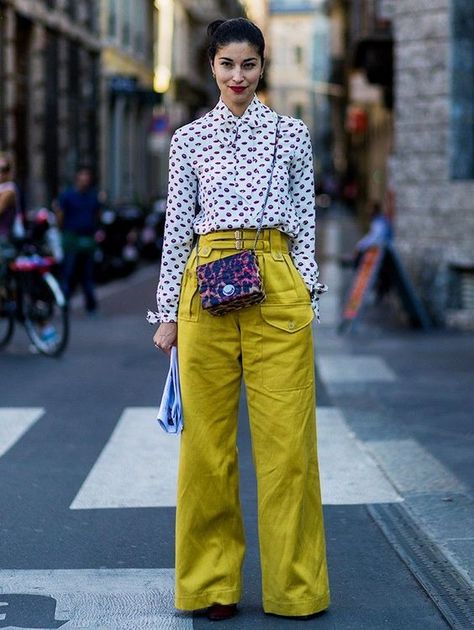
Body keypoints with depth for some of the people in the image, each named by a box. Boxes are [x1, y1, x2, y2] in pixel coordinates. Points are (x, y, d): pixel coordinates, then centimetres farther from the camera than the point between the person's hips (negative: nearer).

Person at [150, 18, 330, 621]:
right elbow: (177, 227, 8)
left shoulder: (292, 134, 9)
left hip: (277, 287, 0)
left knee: (286, 437, -1)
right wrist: (168, 313, 5)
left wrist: (306, 294, 2)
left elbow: (304, 222, 9)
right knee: (208, 438, 3)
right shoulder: (189, 139, 9)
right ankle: (213, 582, 16)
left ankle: (294, 584, 11)